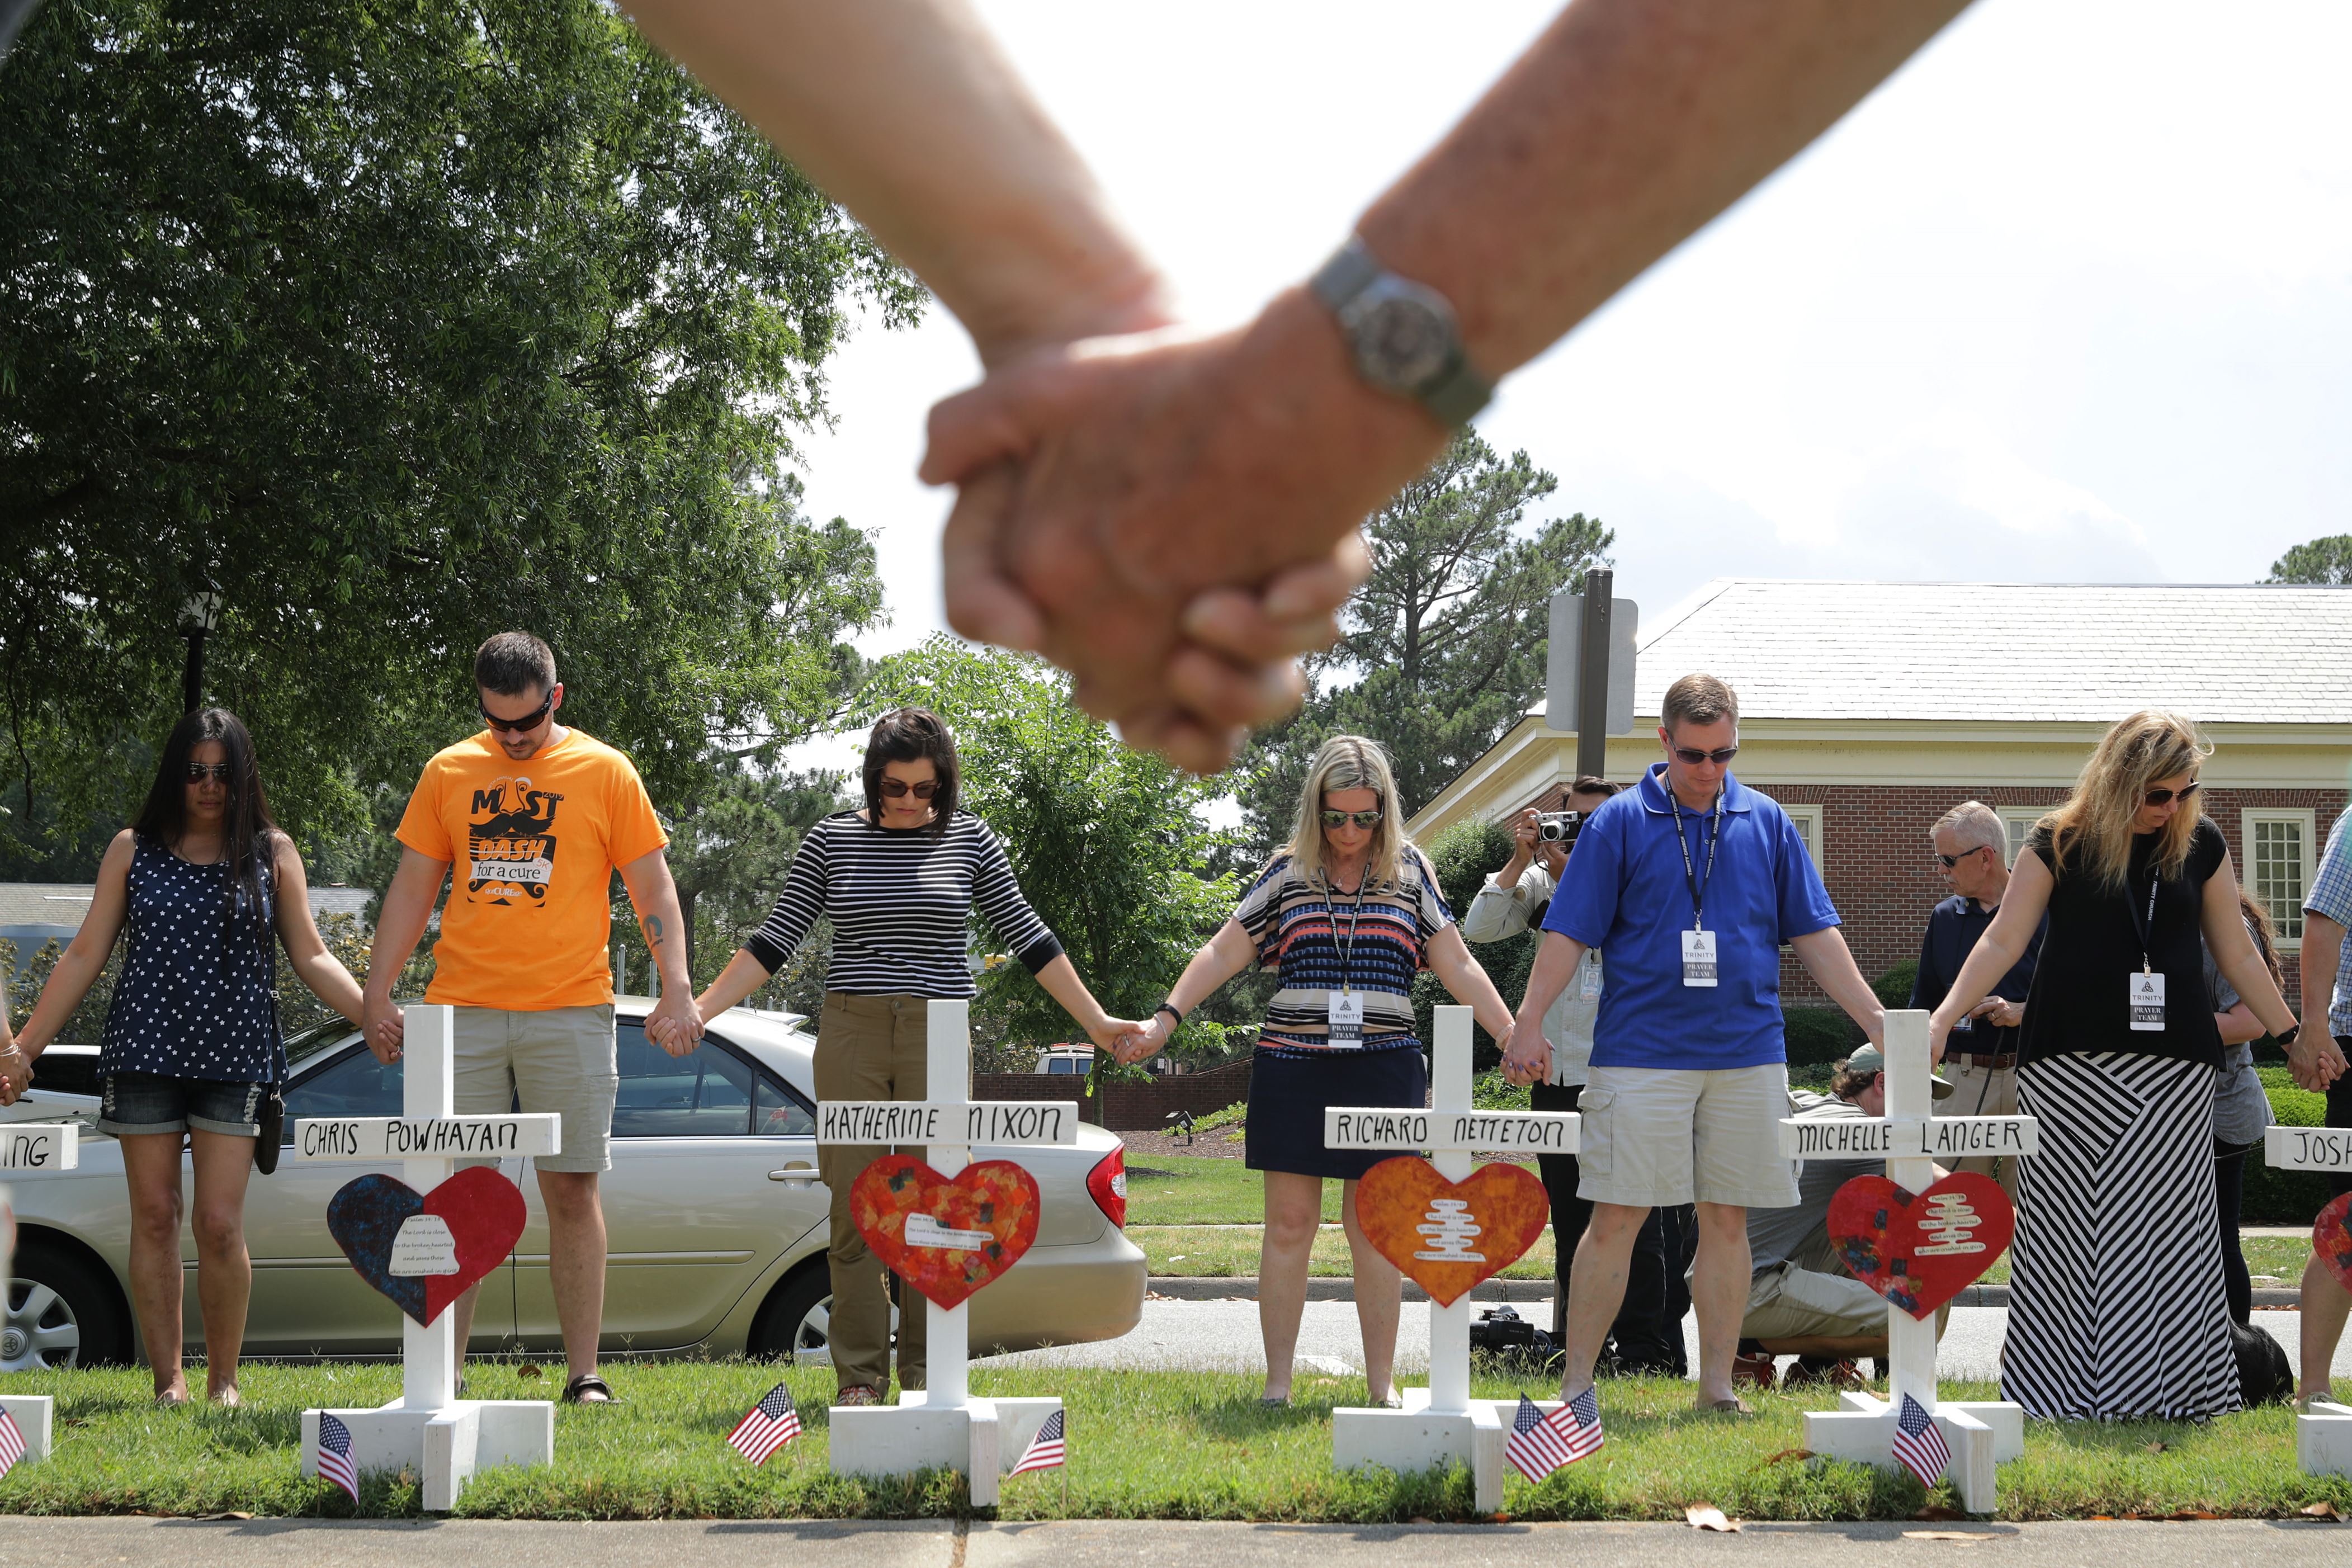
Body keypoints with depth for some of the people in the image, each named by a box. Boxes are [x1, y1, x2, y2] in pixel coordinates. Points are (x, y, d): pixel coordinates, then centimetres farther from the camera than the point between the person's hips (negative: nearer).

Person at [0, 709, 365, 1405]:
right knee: (155, 1217, 2)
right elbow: (86, 956, 9)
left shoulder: (272, 853, 7)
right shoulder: (134, 850, 8)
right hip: (145, 1052, 1)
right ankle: (168, 1379, 9)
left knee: (220, 1224, -7)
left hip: (234, 1057, -1)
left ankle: (224, 1379, 8)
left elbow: (311, 959, 7)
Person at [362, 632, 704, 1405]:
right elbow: (411, 890, 14)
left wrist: (677, 989, -7)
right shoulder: (448, 773, 11)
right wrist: (378, 994, 7)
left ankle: (584, 1376, 1)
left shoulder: (604, 772, 5)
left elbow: (653, 887, 5)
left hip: (571, 1011, -2)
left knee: (573, 1192, -2)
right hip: (461, 1012, 2)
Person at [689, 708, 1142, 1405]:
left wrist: (1096, 1021, 6)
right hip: (851, 1034, 0)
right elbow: (774, 941, 7)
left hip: (939, 1035, 0)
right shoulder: (833, 839, 5)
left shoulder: (968, 839, 5)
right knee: (855, 1209, -2)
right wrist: (697, 1011, 1)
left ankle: (927, 1375, 7)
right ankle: (861, 1376, 5)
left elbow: (1027, 936, 8)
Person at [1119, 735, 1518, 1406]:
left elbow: (1456, 966, 8)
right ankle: (1277, 1383, 5)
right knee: (1289, 1224, 0)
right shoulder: (1287, 873, 7)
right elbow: (1223, 953, 7)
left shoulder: (1410, 874, 8)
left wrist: (1511, 1036, 0)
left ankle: (1382, 1383, 9)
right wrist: (1165, 1020, -3)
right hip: (1293, 1067, 0)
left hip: (1384, 1067, 0)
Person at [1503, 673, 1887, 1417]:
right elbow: (1569, 933, -1)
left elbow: (1814, 935, 13)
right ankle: (1576, 1383, 2)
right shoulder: (1620, 823, 1)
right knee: (1615, 1219, -4)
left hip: (1748, 1054, 3)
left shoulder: (1767, 823, 10)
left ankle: (1718, 1387, 12)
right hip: (1641, 1053, -3)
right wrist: (1528, 1022, -10)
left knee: (1728, 1220, 5)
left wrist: (1877, 1020, 7)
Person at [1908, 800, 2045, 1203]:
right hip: (1967, 1076, 4)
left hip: (2030, 1074, -4)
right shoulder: (1944, 918, 14)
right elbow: (1924, 1005, 22)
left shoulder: (2043, 911, -1)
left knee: (2024, 1202, -6)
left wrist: (2023, 1012, -13)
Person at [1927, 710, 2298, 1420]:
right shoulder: (2061, 842, -1)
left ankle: (2168, 1393, 2)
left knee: (2169, 1226, -1)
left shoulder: (2200, 844, 7)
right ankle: (2062, 1398, 1)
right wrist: (1942, 1019, -12)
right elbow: (2003, 942, -2)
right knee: (2066, 1227, -3)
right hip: (2070, 1067, -2)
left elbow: (2235, 953, 14)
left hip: (2172, 1066, 2)